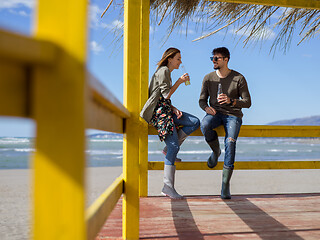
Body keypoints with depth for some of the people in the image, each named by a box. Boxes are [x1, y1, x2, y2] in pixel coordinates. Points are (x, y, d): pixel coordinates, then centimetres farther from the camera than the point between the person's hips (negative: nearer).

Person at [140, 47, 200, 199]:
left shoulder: (167, 72, 24)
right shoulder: (164, 70, -5)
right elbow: (166, 95, -13)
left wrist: (174, 109, 4)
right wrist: (180, 81, -3)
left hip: (166, 110, 10)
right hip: (159, 111, -10)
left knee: (195, 122, 1)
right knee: (174, 146, -16)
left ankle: (169, 149, 0)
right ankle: (168, 186, -16)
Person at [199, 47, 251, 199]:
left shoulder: (238, 78, -3)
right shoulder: (208, 78, 5)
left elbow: (247, 102, -2)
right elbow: (202, 100, 10)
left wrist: (231, 101, -21)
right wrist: (206, 107, -15)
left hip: (233, 114, -2)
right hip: (215, 113, 2)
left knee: (230, 142, -27)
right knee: (204, 125, -34)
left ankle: (225, 184, -22)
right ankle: (216, 151, -2)